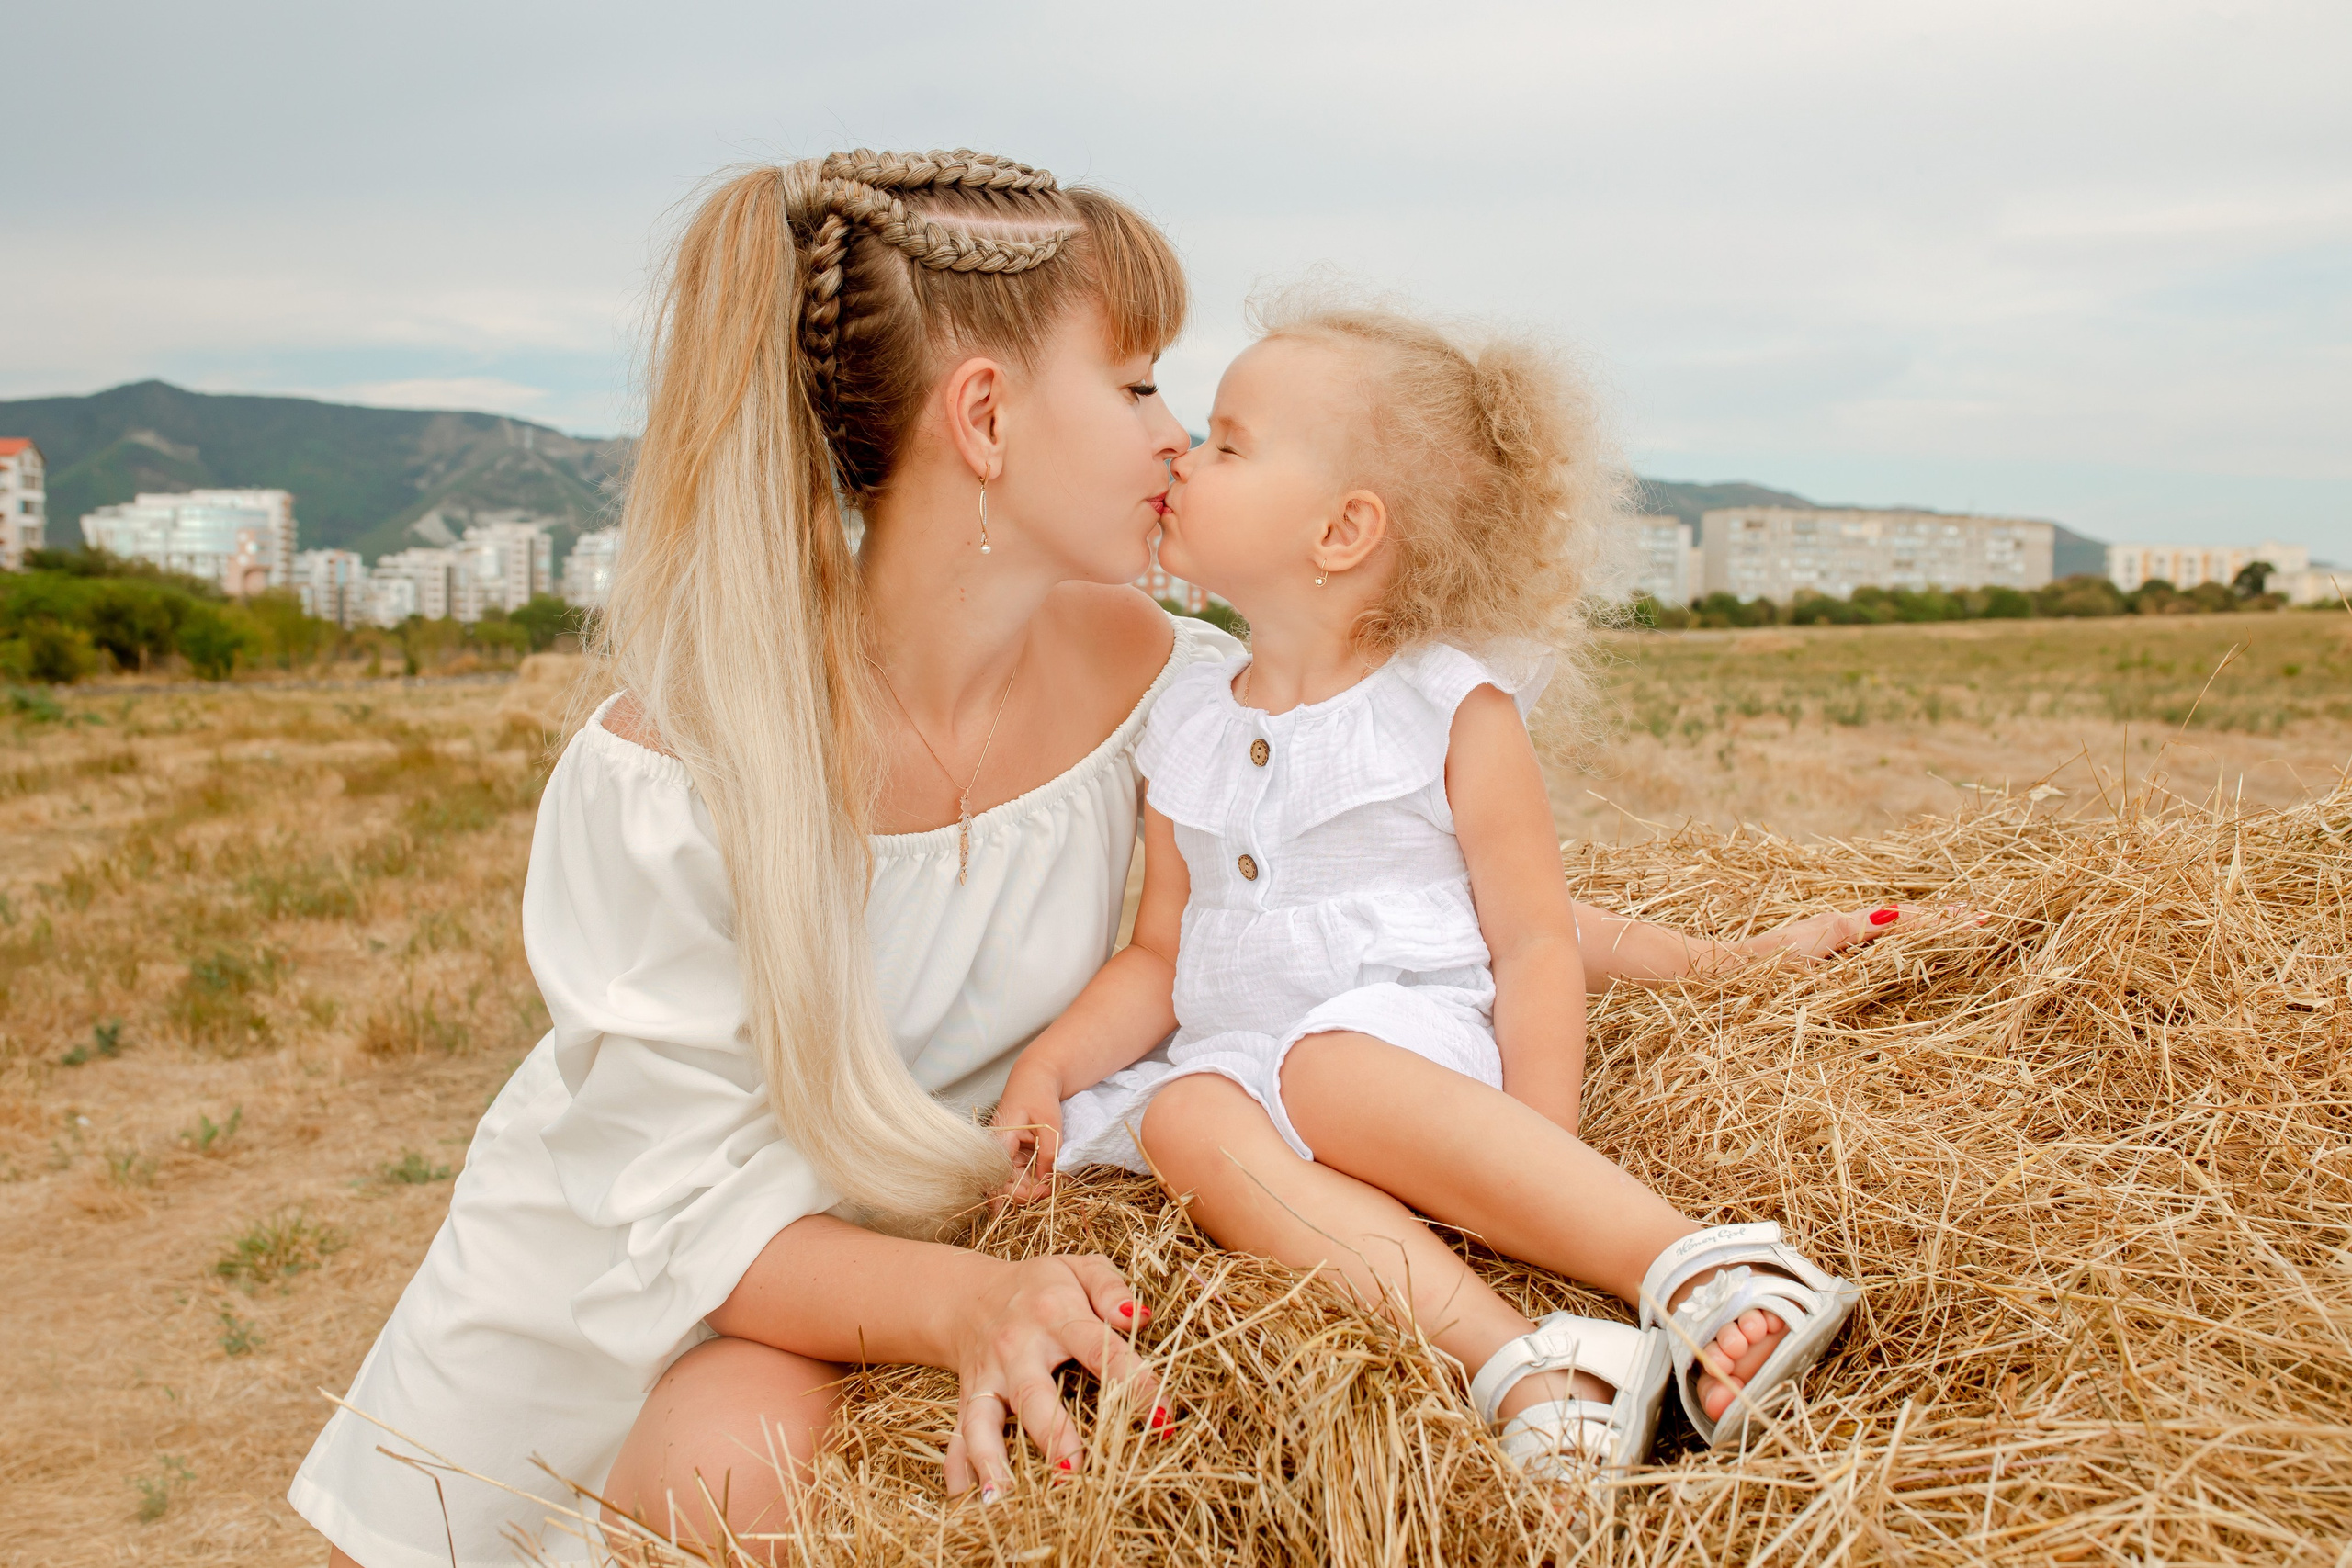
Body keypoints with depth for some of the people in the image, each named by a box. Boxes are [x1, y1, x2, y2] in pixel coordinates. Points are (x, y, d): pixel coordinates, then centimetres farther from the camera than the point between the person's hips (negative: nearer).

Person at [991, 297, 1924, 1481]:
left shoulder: (1453, 713, 0)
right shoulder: (1186, 730, 14)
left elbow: (1533, 941, -4)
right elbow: (1159, 959, 16)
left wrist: (1544, 1169, -16)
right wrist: (1048, 1064, -2)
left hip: (1421, 1037, -4)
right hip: (1234, 1046, 4)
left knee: (1327, 1071, -35)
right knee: (1184, 1119, -29)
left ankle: (1696, 1267, -39)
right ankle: (1522, 1366, -44)